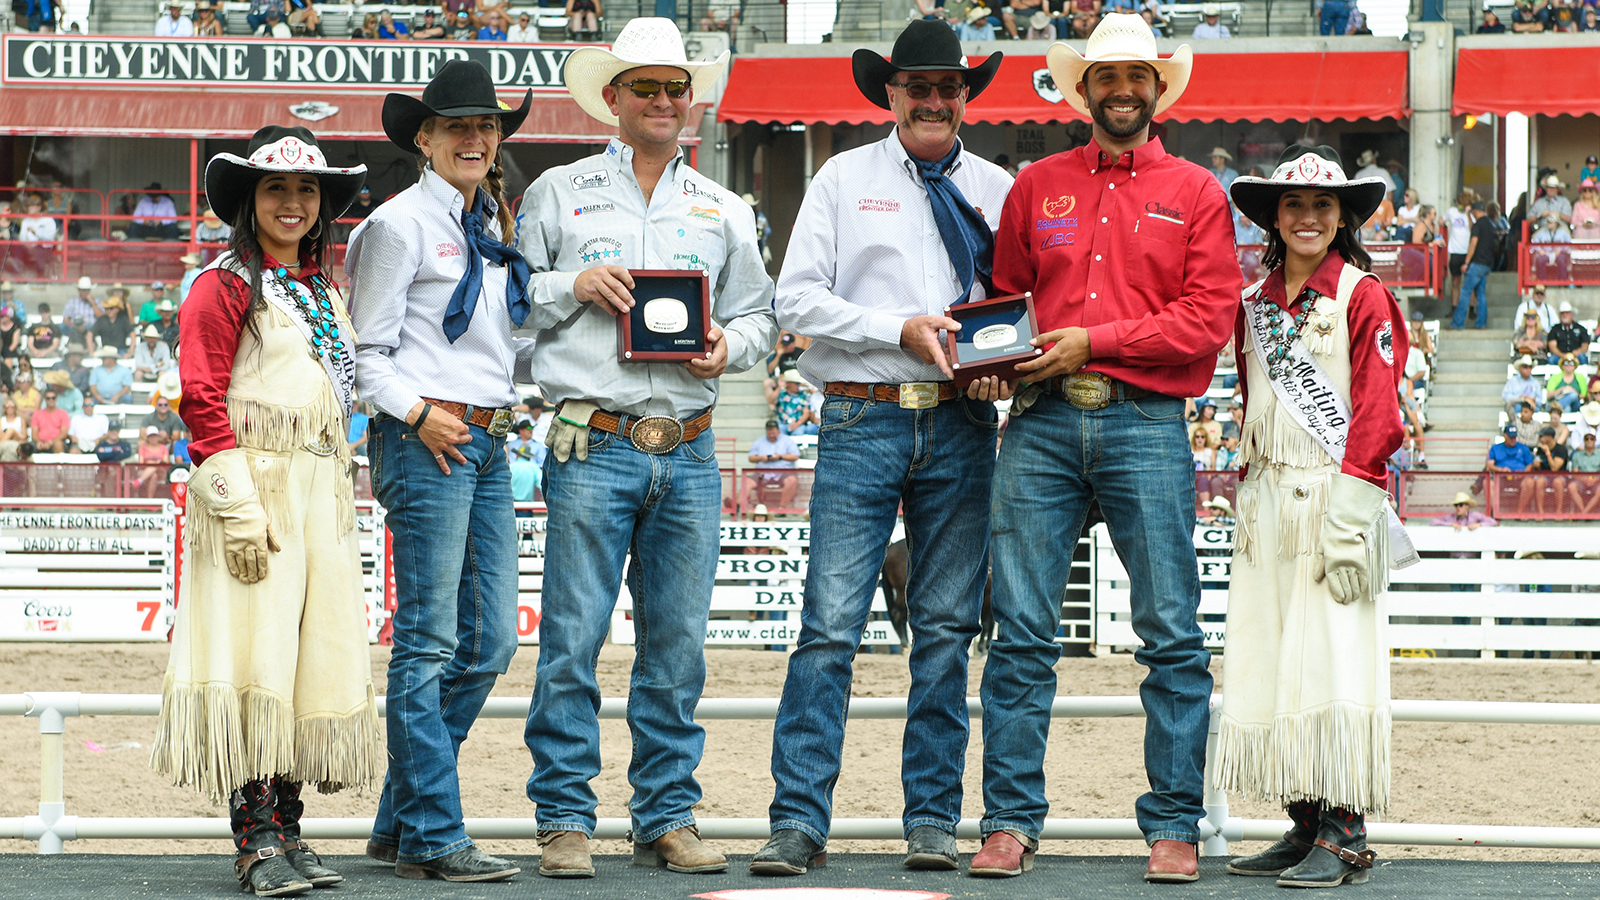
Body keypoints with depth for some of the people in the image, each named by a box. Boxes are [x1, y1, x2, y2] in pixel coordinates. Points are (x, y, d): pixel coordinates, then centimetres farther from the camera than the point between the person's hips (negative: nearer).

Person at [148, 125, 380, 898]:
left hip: (321, 498, 7)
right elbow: (202, 400, -11)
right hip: (254, 489, -7)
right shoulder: (226, 284, -4)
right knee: (255, 655, -9)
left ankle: (285, 832, 10)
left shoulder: (323, 295, 18)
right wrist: (238, 508, -18)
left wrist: (338, 498, 16)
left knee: (316, 655, 5)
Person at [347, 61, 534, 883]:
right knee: (429, 644, -7)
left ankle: (400, 819, 16)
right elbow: (367, 353, -7)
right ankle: (432, 838, -4)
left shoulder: (491, 230, 19)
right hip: (425, 443, -8)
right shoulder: (400, 224, -4)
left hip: (488, 443, 8)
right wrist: (417, 413, -16)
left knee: (490, 640, 7)